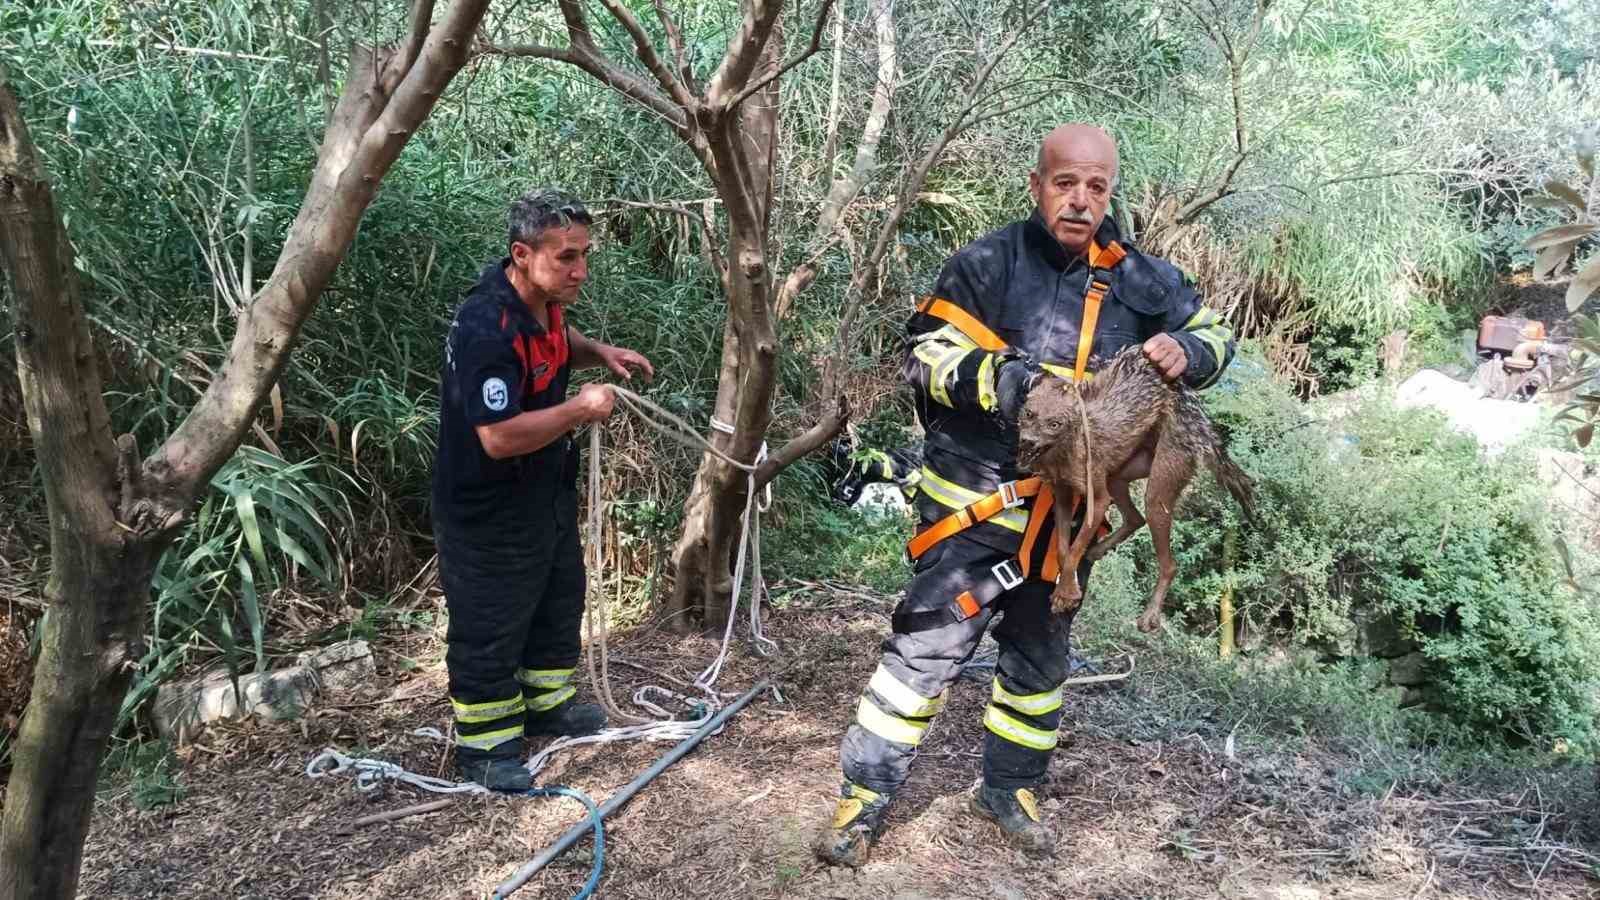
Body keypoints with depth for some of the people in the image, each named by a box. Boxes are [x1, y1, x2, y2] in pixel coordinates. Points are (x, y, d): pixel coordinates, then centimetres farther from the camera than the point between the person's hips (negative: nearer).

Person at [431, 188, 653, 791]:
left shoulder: (544, 300, -3)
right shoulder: (487, 330, -32)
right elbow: (500, 436, -35)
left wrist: (596, 352, 1)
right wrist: (581, 410, -25)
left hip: (546, 493, 10)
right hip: (488, 514, -10)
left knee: (558, 600, 25)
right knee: (490, 631, 7)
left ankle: (545, 704, 46)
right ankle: (483, 746, 26)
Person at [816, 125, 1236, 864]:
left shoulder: (1137, 279, 1)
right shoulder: (987, 264, -11)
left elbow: (1215, 336, 13)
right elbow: (924, 357, -13)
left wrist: (1184, 352, -11)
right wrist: (999, 379, -28)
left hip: (1068, 512, 5)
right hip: (976, 502, -5)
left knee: (1040, 657, 17)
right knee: (926, 647, -4)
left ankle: (1007, 789, 36)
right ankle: (865, 797, 10)